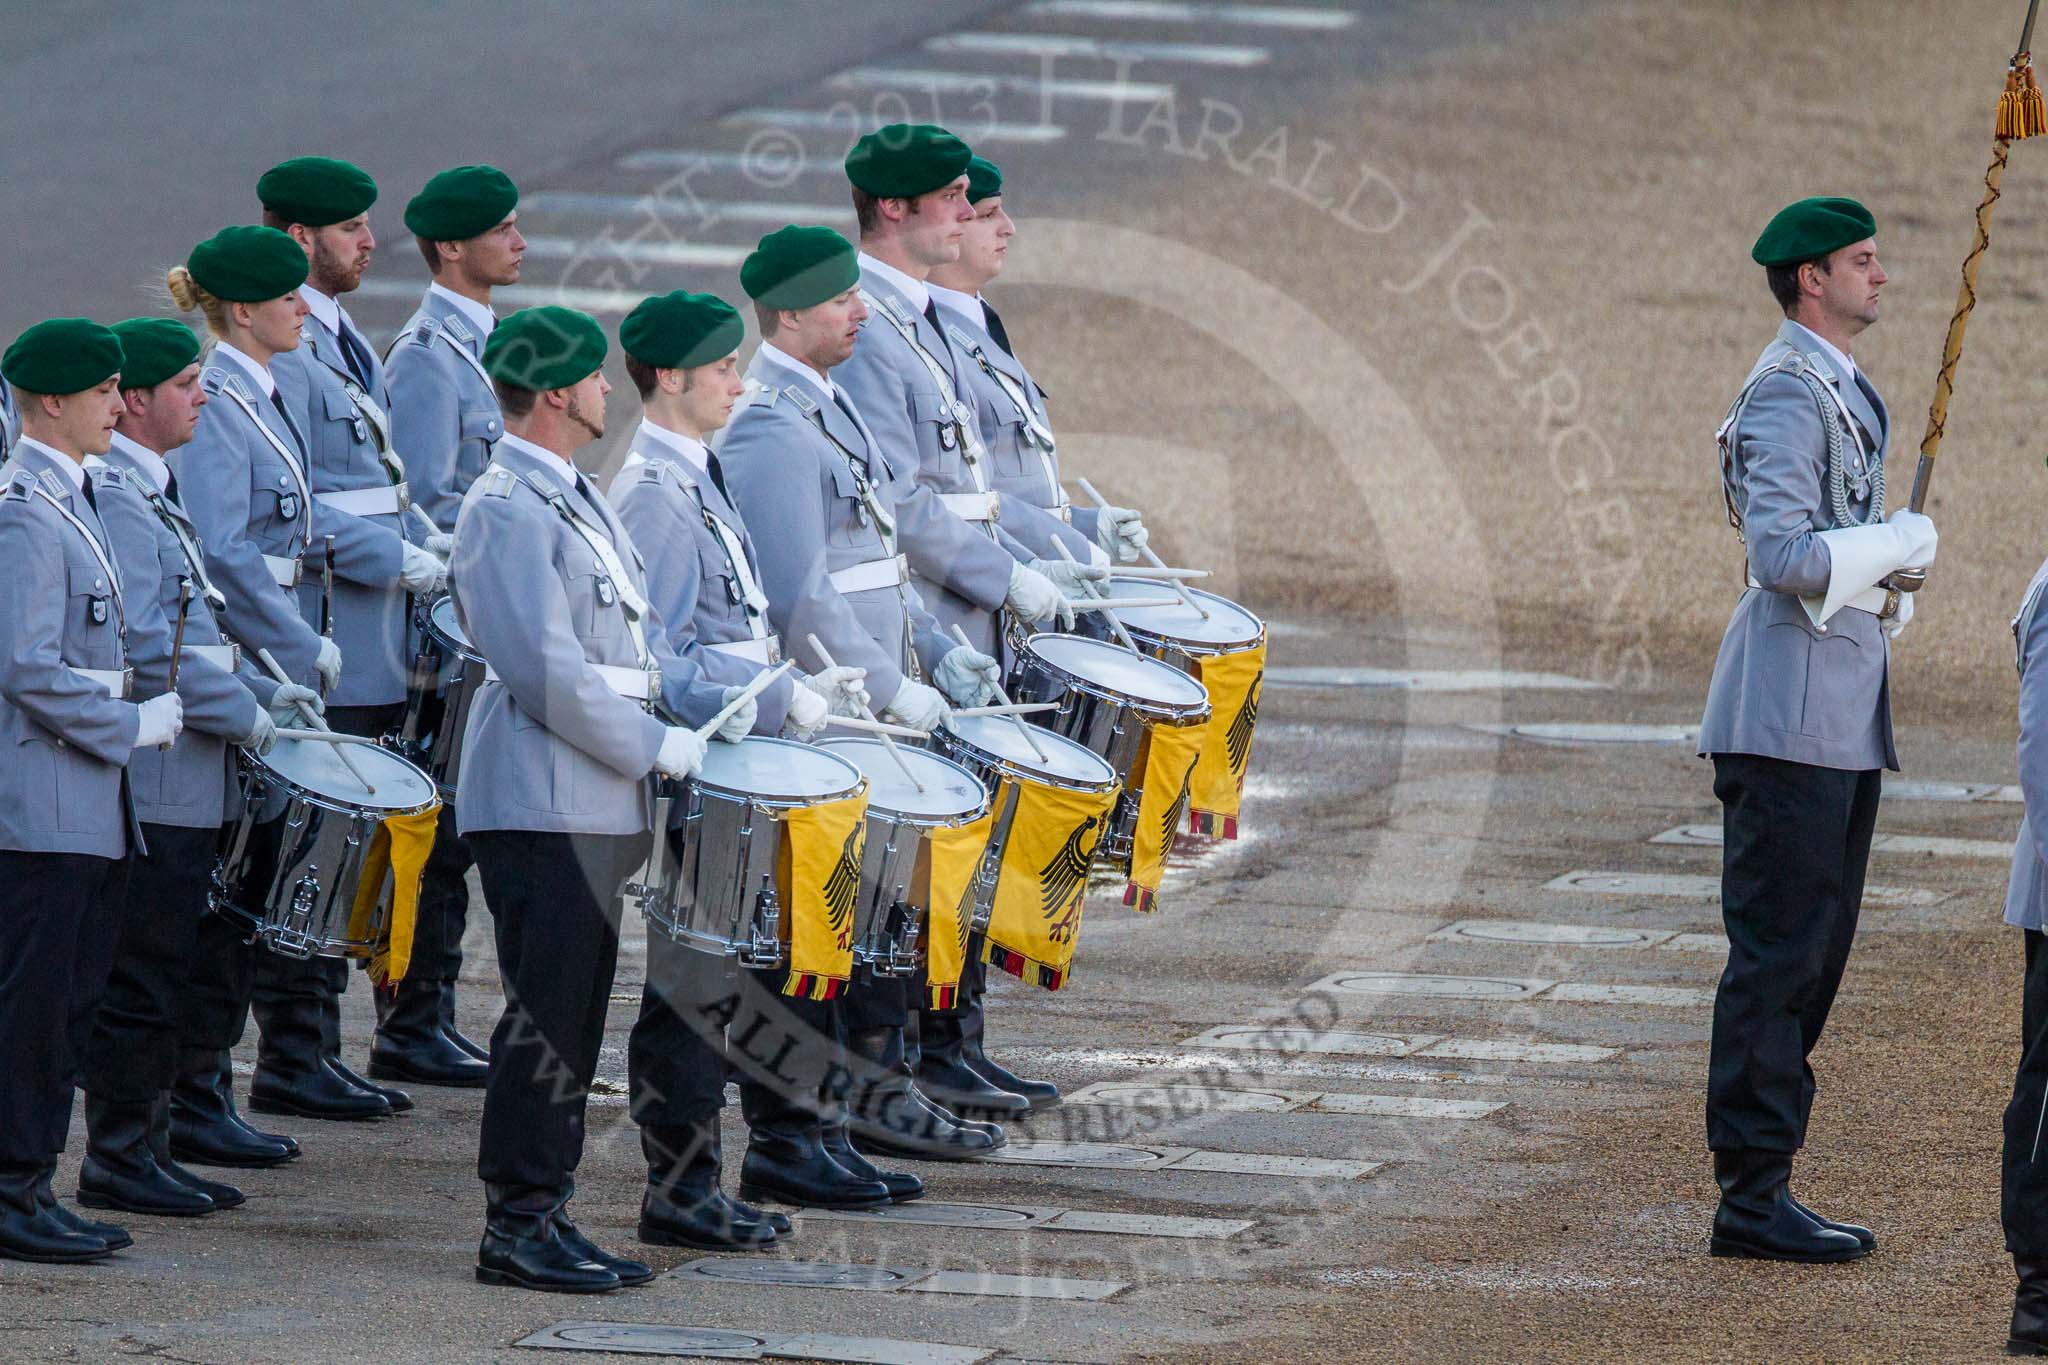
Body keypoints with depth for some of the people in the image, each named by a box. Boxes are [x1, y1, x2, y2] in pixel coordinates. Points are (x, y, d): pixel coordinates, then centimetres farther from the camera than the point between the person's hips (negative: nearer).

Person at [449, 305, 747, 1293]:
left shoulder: (575, 501, 18)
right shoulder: (505, 510, -14)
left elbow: (633, 641, 21)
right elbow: (545, 670, -21)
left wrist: (724, 708, 7)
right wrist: (655, 747, -15)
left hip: (594, 808, 10)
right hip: (541, 808, -10)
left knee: (574, 1022, 11)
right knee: (545, 1018, -8)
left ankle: (547, 1214, 16)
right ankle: (516, 1229, -4)